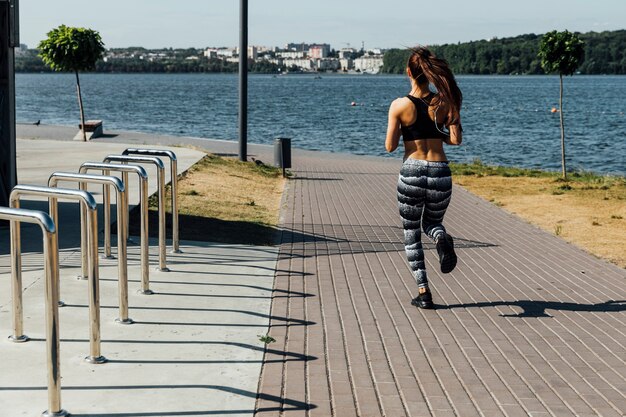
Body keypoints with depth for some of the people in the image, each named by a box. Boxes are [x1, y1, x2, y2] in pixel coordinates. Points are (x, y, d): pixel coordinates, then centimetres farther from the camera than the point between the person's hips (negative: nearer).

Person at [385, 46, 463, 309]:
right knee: (432, 221, 25)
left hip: (411, 173, -2)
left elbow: (390, 146, -4)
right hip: (440, 173, 2)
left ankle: (423, 293, 9)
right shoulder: (444, 102, -1)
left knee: (411, 233, 14)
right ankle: (442, 239, -13)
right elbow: (456, 140, -4)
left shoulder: (400, 105, -6)